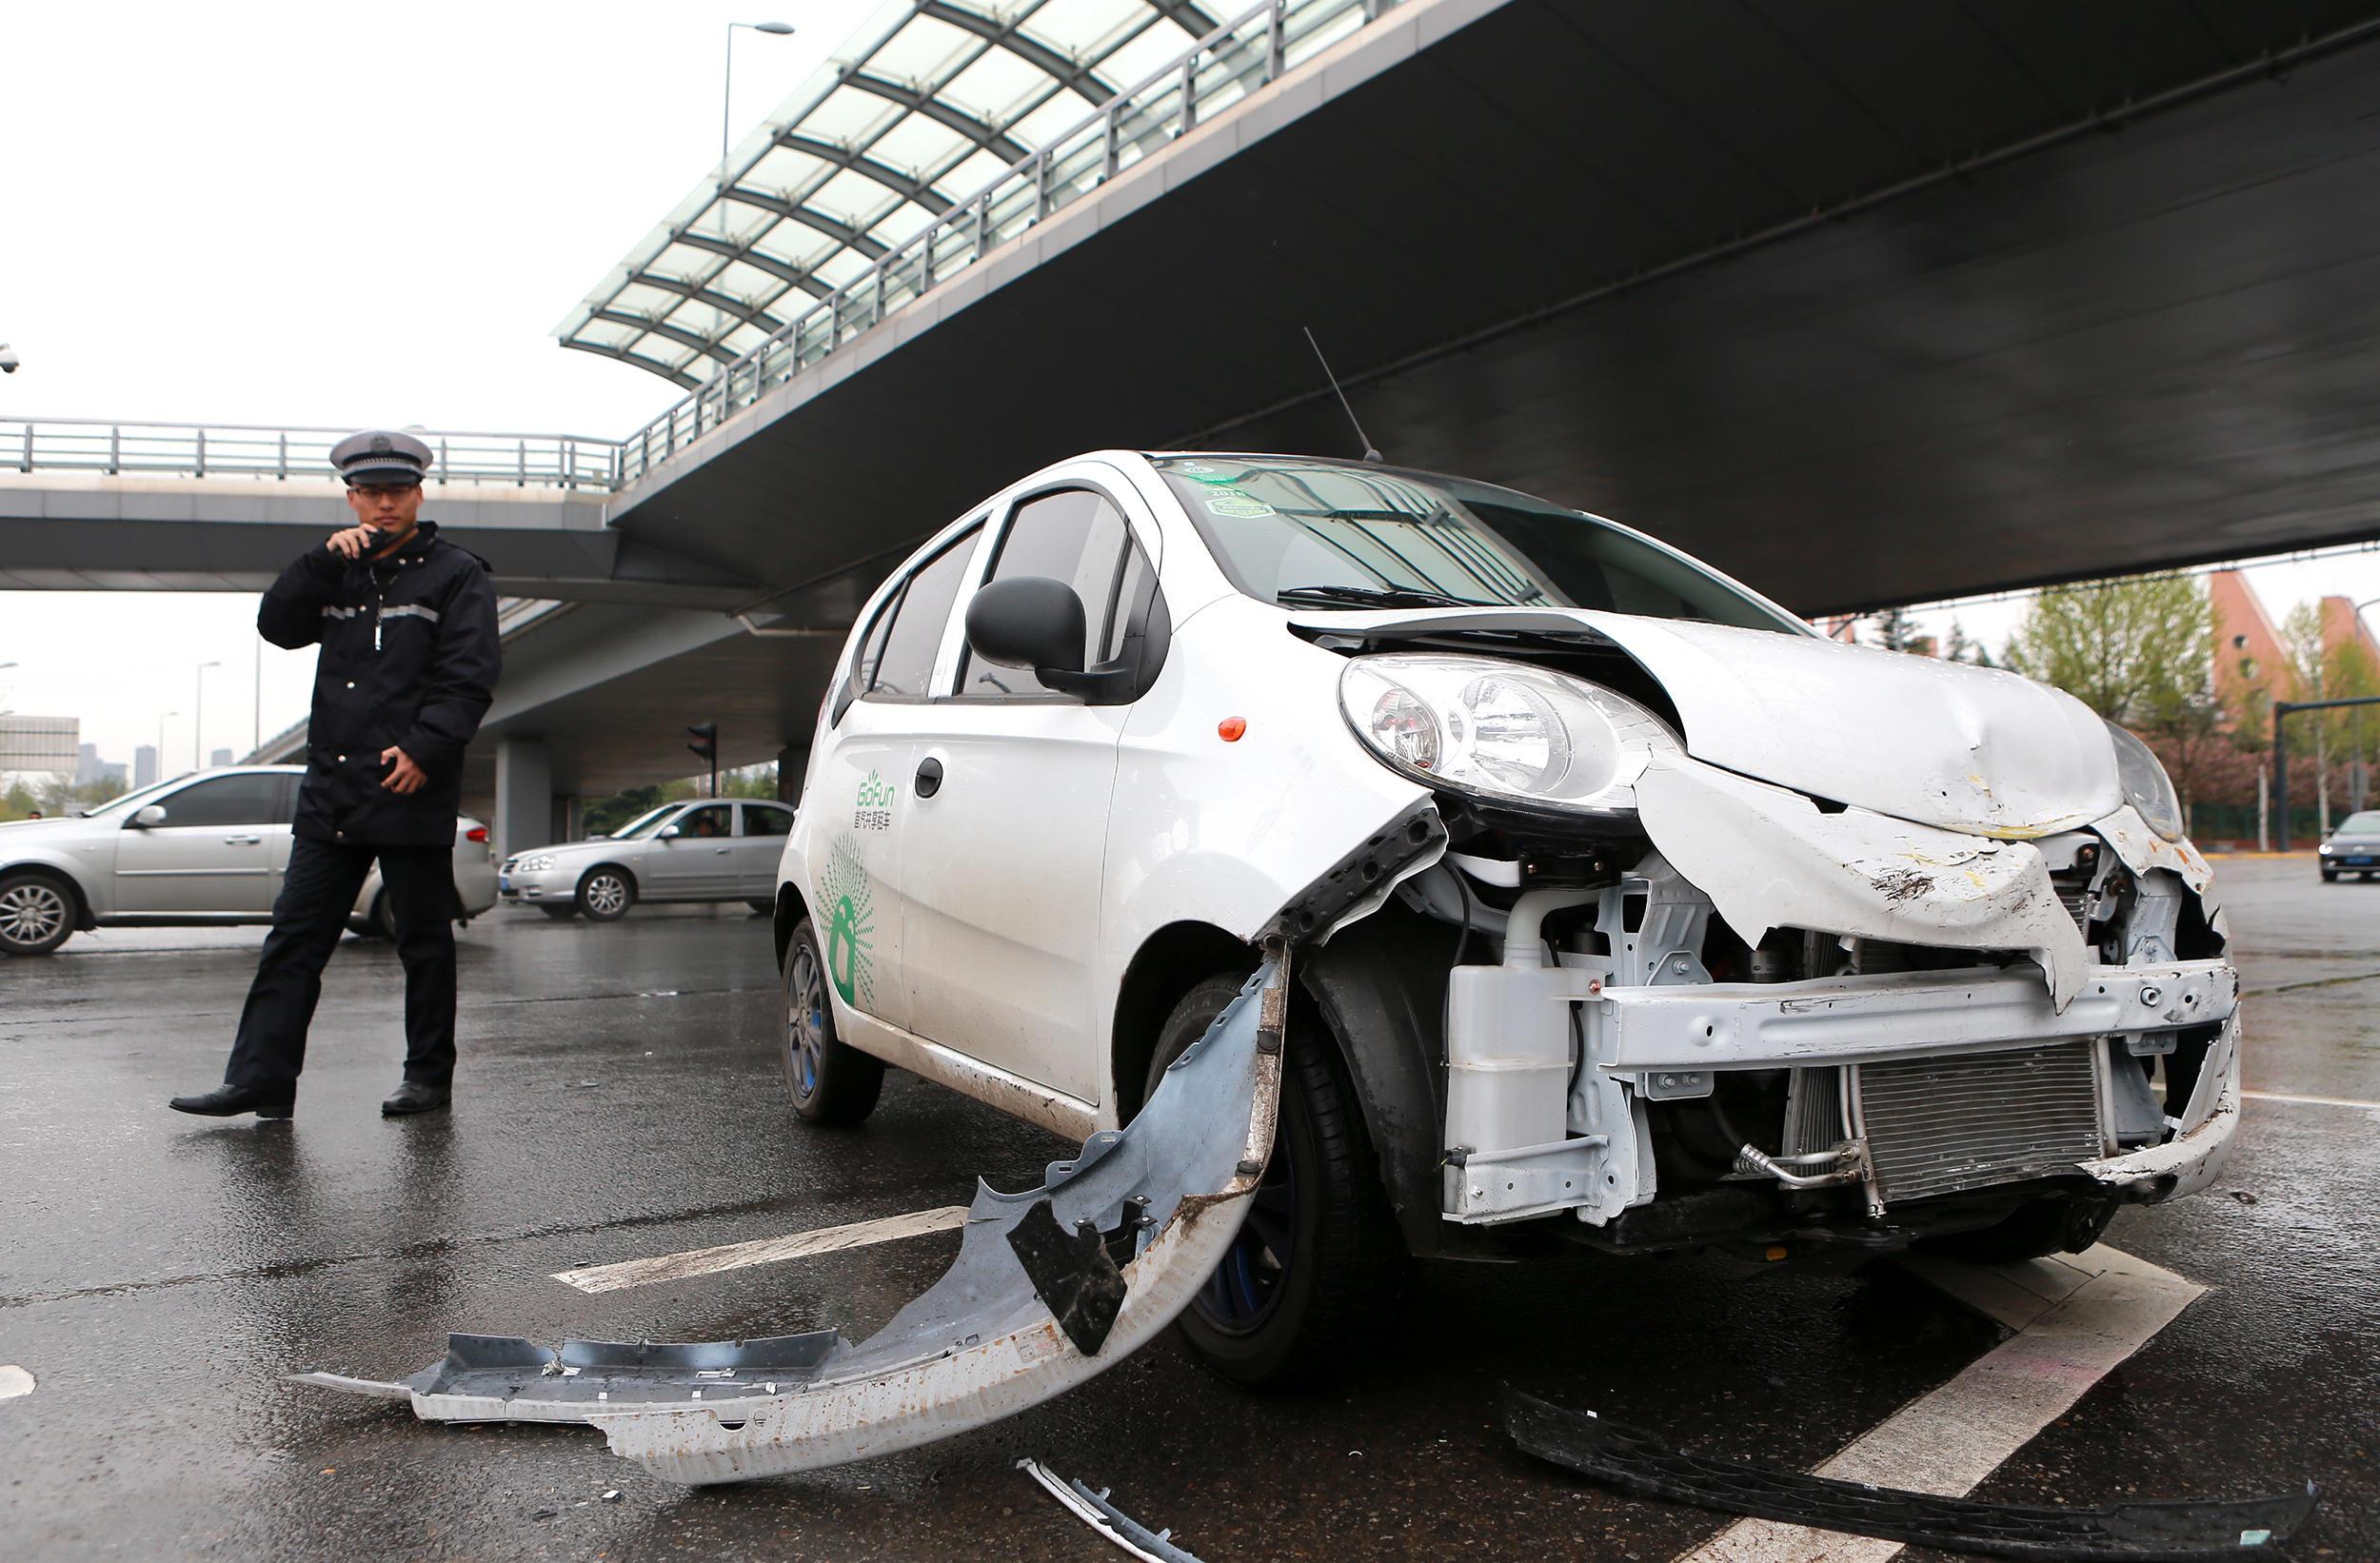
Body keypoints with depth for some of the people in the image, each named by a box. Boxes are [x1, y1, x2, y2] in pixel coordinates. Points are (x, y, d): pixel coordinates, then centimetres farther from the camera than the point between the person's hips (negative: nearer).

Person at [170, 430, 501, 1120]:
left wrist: (425, 747, -19)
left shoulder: (456, 573, 2)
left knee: (424, 941, 3)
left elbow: (469, 677, -7)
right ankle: (259, 1080, 6)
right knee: (294, 938, 3)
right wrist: (325, 559, -5)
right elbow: (278, 624, 6)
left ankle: (429, 1076, 13)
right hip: (330, 792, 6)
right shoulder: (339, 574, 20)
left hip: (413, 791, -5)